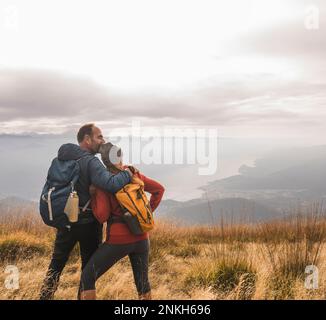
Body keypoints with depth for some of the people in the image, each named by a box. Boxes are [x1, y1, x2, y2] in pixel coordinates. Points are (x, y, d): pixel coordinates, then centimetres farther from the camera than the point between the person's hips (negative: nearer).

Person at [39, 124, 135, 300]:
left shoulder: (61, 158, 1)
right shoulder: (90, 162, -21)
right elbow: (111, 184, -35)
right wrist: (128, 174, -20)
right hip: (88, 222, -6)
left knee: (56, 264, 19)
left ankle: (45, 296, 26)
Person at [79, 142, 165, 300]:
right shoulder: (133, 174, 5)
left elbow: (102, 216, -14)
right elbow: (159, 189, 12)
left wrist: (93, 195, -1)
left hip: (118, 240, -5)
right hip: (141, 238, 5)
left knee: (87, 277, 8)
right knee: (142, 282, 18)